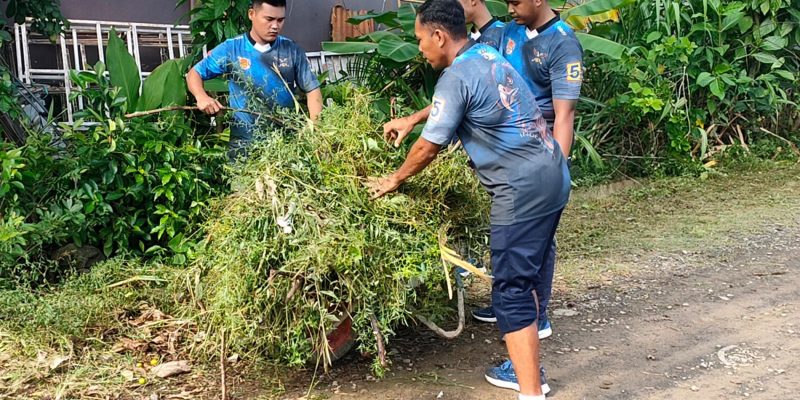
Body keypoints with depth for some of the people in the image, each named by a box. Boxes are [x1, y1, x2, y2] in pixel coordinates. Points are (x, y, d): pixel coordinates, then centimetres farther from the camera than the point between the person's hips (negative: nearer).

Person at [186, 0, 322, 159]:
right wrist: (202, 97, -16)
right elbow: (194, 73, 6)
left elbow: (312, 89, 2)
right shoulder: (230, 49, -2)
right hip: (244, 141, 0)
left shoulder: (292, 50, 1)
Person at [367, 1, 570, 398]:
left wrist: (394, 179, 9)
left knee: (511, 290, -7)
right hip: (551, 176, 10)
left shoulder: (456, 76, -13)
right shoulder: (488, 56, 15)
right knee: (522, 277, 18)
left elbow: (429, 146, -7)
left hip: (522, 187, -10)